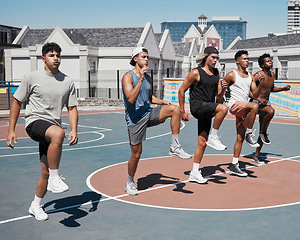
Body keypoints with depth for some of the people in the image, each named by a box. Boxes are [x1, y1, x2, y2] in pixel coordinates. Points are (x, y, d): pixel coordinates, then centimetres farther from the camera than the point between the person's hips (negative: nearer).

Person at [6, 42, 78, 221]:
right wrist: (11, 130, -1)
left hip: (52, 128, 5)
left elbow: (72, 108, 10)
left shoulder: (68, 82, 7)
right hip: (35, 122, -4)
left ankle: (36, 206, 28)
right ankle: (55, 178, -25)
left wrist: (74, 130, -7)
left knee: (46, 172, 5)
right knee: (58, 133, -37)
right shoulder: (32, 78, -2)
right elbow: (17, 102, 4)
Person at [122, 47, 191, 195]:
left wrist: (162, 102, 6)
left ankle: (175, 147, -11)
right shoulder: (128, 76, -11)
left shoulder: (147, 76, 10)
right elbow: (131, 99, -26)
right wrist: (140, 79, -28)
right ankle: (130, 183, 24)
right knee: (136, 154, 1)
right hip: (135, 119, -5)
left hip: (149, 114, 6)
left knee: (175, 109, -18)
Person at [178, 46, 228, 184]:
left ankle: (194, 173, 14)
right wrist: (182, 112, -6)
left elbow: (218, 97, 15)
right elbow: (181, 90, -4)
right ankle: (213, 138, -15)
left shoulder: (216, 73, 14)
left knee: (202, 142, 6)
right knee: (223, 108, -29)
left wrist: (223, 90, -8)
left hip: (208, 110, 7)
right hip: (197, 106, -6)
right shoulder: (196, 73, -6)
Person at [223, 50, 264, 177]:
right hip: (234, 105, -6)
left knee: (240, 138, 3)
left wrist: (261, 84, -3)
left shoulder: (251, 76, 16)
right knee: (254, 106, -33)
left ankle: (234, 166, 8)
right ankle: (249, 135, -21)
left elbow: (255, 94, 13)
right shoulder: (232, 75, -2)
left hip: (244, 109, 6)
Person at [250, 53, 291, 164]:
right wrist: (258, 98, -25)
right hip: (256, 101, -8)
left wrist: (283, 88, 10)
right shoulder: (258, 75, -15)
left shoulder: (272, 74, 9)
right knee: (271, 111, -38)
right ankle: (263, 133, -14)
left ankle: (256, 156, 16)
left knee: (263, 131, 7)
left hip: (266, 102, 8)